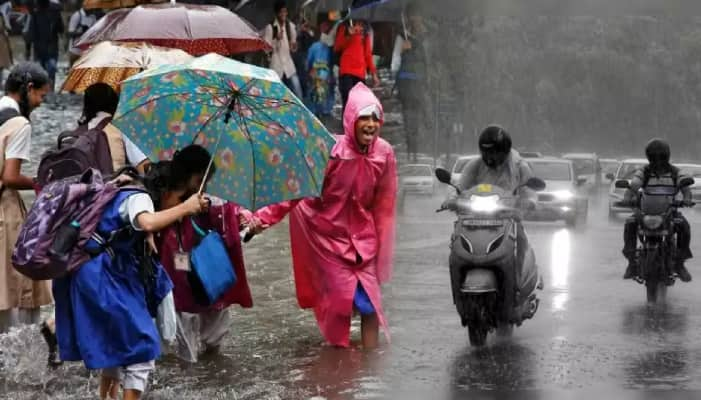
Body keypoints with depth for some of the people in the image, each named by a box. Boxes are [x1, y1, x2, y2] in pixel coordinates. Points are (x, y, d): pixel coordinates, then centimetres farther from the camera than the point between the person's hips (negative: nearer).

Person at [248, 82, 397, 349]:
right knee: (340, 299, -4)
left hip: (362, 234, 3)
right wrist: (263, 218, -28)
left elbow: (383, 203, 3)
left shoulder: (384, 153, -8)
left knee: (369, 301, -1)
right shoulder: (331, 152, -20)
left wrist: (381, 243, 7)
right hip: (328, 234, -3)